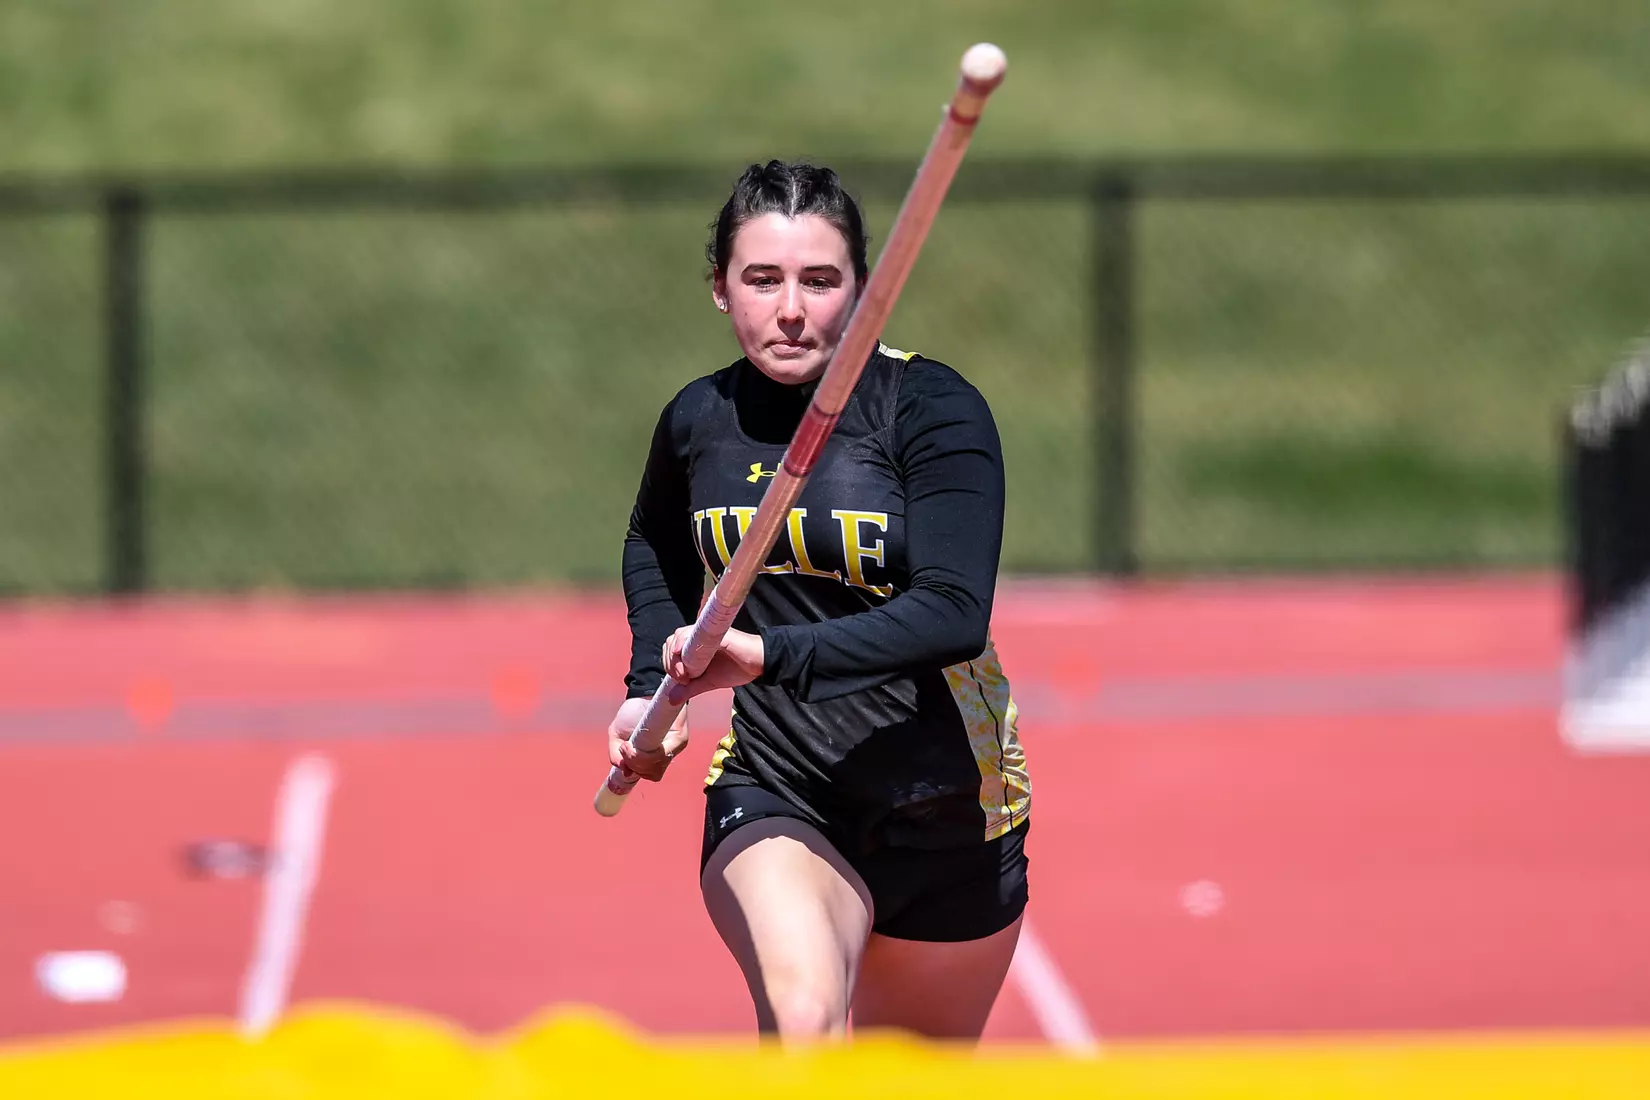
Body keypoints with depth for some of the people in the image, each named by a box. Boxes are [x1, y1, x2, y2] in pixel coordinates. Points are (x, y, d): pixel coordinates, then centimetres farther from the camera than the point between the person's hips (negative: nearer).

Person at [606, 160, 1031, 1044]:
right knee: (803, 1024, -30)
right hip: (772, 795, 1)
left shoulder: (931, 408, -14)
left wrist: (770, 655, -37)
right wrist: (650, 687, 12)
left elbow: (953, 613, -28)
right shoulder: (699, 422, 0)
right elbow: (654, 548, 25)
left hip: (945, 812, -1)